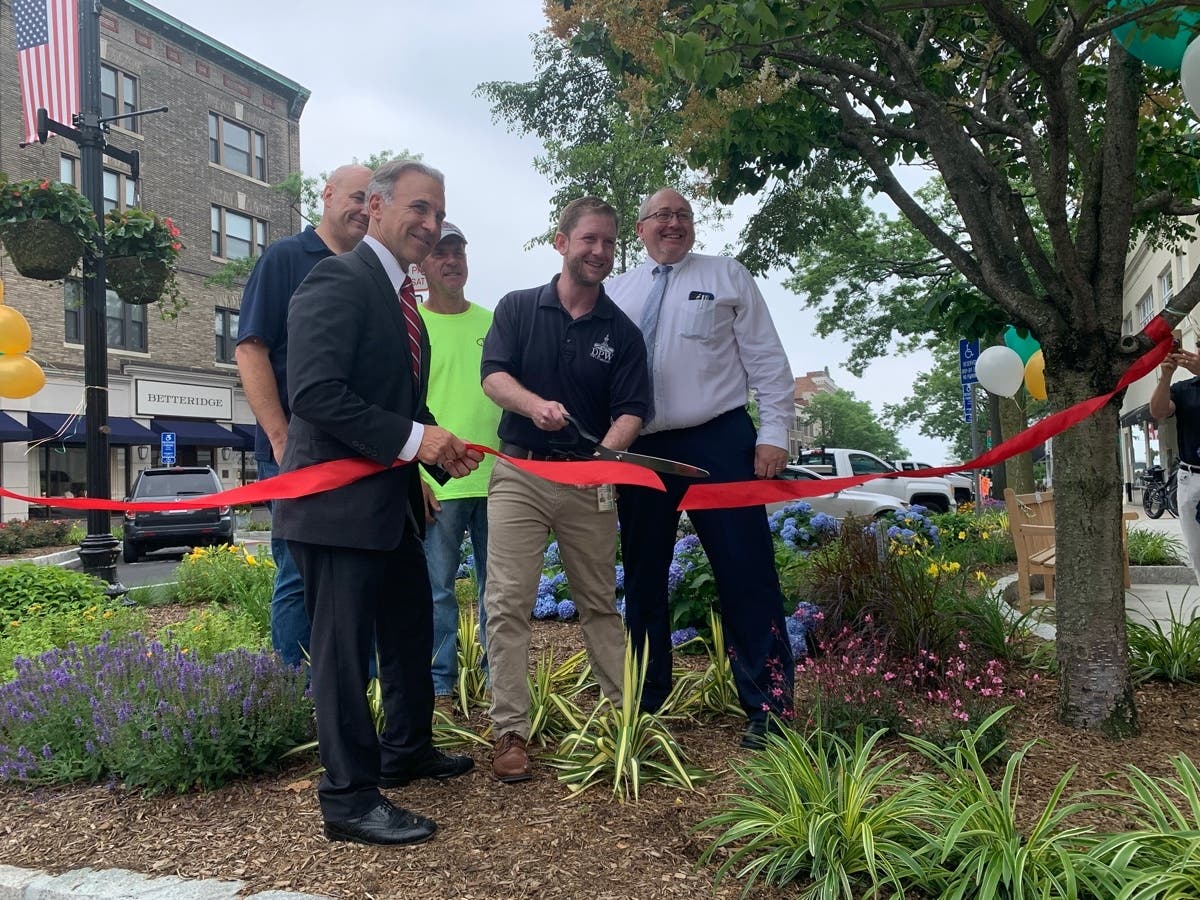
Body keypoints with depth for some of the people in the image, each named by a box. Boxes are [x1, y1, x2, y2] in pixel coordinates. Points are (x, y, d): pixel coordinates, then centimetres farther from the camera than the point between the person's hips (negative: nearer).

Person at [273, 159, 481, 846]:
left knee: (412, 630, 21)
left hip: (391, 499, 10)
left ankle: (407, 752, 39)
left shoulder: (401, 296, 15)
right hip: (338, 501, -10)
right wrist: (413, 439, -23)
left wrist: (439, 444, 3)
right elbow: (314, 392, -25)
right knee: (346, 648, 0)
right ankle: (350, 798, 13)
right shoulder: (339, 281, -14)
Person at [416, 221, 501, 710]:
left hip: (496, 479, 4)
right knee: (438, 587, 3)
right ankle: (441, 682, 16)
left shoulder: (493, 322, 11)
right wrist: (412, 474, -9)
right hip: (437, 483, -3)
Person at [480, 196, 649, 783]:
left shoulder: (622, 332, 6)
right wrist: (535, 404, -29)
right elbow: (493, 375, -8)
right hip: (519, 474, -1)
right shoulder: (518, 308, 4)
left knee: (600, 603, 9)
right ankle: (510, 731, 0)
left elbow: (631, 411, -2)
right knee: (507, 603, -6)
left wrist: (607, 451, -24)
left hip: (589, 481, 2)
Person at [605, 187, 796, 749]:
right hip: (640, 450, 4)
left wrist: (773, 434, -8)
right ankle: (646, 705, 26)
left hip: (719, 442, -3)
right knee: (642, 578, 11)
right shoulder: (616, 293, 13)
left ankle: (768, 709, 5)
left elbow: (767, 360, 2)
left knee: (746, 575, -5)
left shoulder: (726, 276, 6)